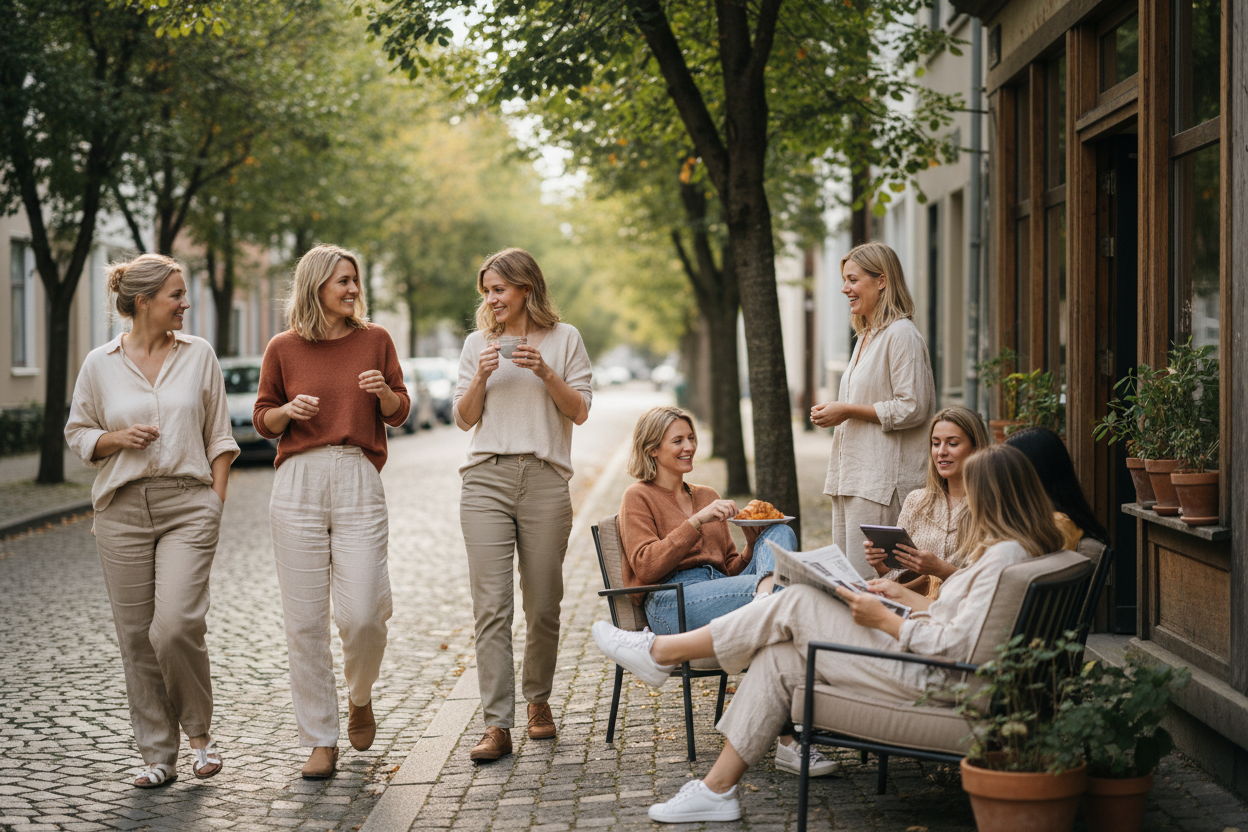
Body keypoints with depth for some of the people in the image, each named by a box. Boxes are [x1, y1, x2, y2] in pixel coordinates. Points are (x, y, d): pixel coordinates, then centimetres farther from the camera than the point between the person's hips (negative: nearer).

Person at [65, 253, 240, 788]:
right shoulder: (100, 364, 4)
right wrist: (116, 438, -8)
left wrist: (216, 503, 1)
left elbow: (219, 436, 10)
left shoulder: (198, 354, 6)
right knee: (136, 638, 3)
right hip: (123, 508, 1)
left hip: (187, 505, -1)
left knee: (176, 627, -16)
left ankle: (200, 730, 9)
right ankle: (158, 756, 14)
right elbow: (77, 434, 12)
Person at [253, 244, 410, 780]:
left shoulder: (374, 340, 9)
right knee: (305, 619, 0)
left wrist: (385, 392, -7)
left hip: (359, 483, 0)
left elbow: (399, 414, 14)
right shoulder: (284, 348, 6)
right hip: (298, 484, 0)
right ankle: (320, 740, 10)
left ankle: (360, 696, 24)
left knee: (363, 613, -8)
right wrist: (289, 409, -8)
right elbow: (262, 420, 13)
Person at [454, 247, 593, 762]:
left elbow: (580, 411, 5)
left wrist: (545, 373, -10)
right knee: (491, 604, -8)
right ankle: (497, 724, -10)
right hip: (486, 480, 1)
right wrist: (482, 377, -6)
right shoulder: (478, 343, 13)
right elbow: (464, 419, 11)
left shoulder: (564, 338, 8)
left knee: (543, 604, 5)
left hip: (545, 480, -1)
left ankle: (538, 700, 27)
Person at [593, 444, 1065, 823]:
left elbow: (958, 645, -24)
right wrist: (904, 596, 20)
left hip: (925, 681, -10)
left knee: (795, 604, -8)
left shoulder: (1004, 554, -18)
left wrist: (883, 620, -14)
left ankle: (659, 652, 2)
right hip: (924, 671, 10)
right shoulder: (1016, 548, 14)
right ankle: (716, 790, 4)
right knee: (781, 657, 3)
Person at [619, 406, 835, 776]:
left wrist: (754, 542, 3)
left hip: (721, 588, 6)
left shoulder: (707, 496, 28)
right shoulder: (639, 497, 8)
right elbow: (646, 567, -7)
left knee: (781, 533, -17)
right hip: (671, 603, -6)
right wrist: (697, 522, -15)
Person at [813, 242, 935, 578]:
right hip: (853, 474, 10)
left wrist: (847, 411, -13)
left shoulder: (901, 334, -10)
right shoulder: (866, 336, 20)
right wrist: (833, 413, 11)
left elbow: (913, 408, -17)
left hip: (883, 479, -10)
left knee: (869, 579, -10)